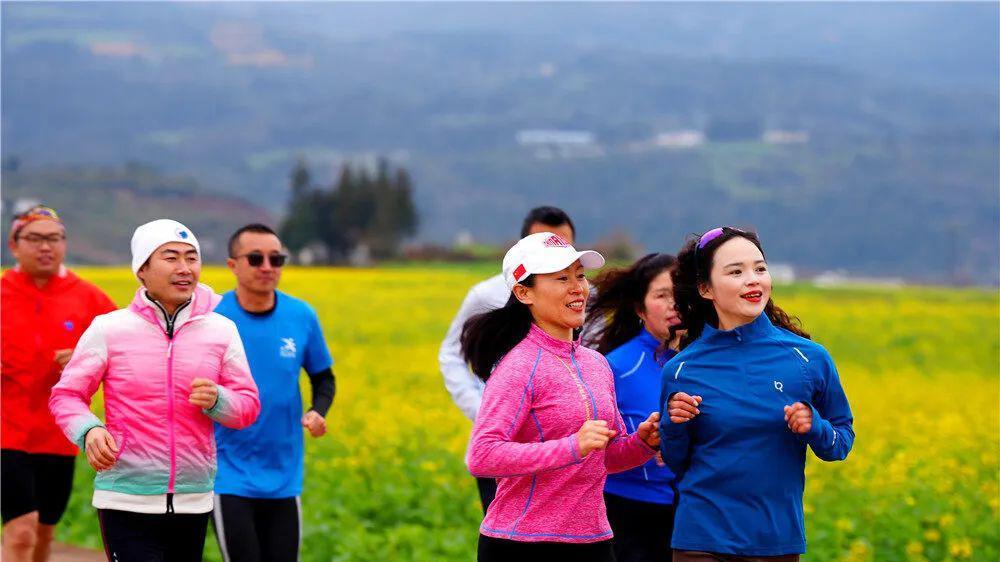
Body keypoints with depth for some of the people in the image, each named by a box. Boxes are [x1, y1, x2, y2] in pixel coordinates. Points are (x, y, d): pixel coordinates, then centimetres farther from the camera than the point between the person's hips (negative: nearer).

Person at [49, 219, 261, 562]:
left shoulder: (221, 331, 5)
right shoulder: (109, 329, -2)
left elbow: (248, 406, 7)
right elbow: (66, 395, 1)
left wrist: (216, 400, -16)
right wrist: (88, 431, -21)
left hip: (193, 500, 4)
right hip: (126, 503, -3)